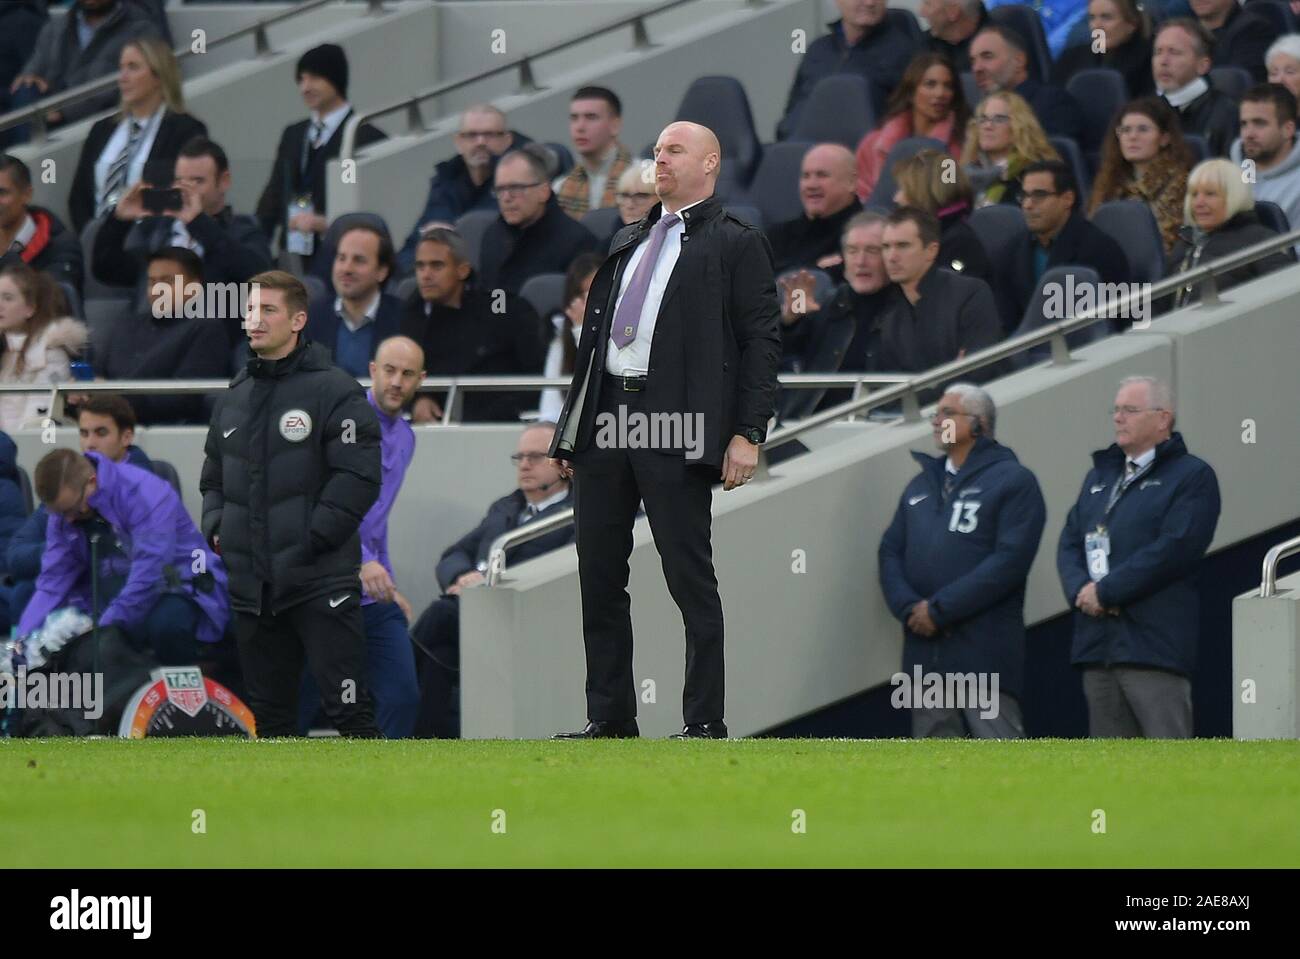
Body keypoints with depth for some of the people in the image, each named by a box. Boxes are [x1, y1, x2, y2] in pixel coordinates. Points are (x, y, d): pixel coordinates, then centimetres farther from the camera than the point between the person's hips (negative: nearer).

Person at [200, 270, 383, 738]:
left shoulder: (333, 391, -5)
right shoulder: (233, 400, 16)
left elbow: (359, 476, -12)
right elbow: (214, 478, 27)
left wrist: (309, 541, -17)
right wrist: (215, 527, 7)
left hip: (321, 582, -7)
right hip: (253, 588, 7)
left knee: (348, 710, -11)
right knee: (270, 715, 11)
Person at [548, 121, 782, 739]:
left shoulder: (736, 244, 1)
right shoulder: (627, 242, 22)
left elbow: (762, 340, -4)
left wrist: (748, 434, -12)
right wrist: (571, 430, 18)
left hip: (677, 430, -7)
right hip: (605, 423, 7)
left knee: (690, 580, -5)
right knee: (599, 578, 7)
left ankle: (704, 724, -1)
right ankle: (609, 718, 15)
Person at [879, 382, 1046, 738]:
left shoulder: (1013, 481, 0)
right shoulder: (921, 485, 22)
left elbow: (1010, 560, -11)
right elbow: (890, 552, 15)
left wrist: (939, 609, -14)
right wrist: (908, 607, -5)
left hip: (985, 651, -7)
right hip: (924, 652, 7)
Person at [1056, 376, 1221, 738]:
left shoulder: (1192, 476, -1)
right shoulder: (1100, 475, 23)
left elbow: (1174, 549, -13)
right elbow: (1070, 542, 16)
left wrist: (1107, 591, -14)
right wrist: (1080, 589, -6)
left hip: (1154, 646, -7)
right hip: (1098, 646, 7)